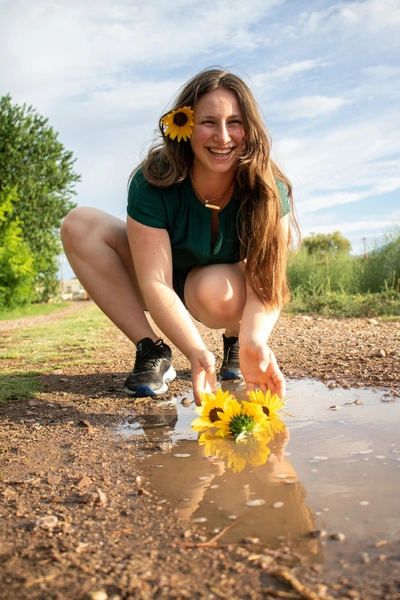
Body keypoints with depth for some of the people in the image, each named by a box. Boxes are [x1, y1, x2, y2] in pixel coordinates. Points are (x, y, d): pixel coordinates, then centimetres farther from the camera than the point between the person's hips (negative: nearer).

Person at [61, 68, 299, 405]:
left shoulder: (270, 190, -23)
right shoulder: (152, 184, -26)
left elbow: (266, 282, -27)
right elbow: (155, 283, -32)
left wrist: (254, 339, -48)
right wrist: (197, 352, -46)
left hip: (234, 294, -1)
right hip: (167, 295, 1)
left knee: (216, 290, -39)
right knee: (79, 225, -21)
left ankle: (236, 340, 0)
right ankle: (151, 351, -17)